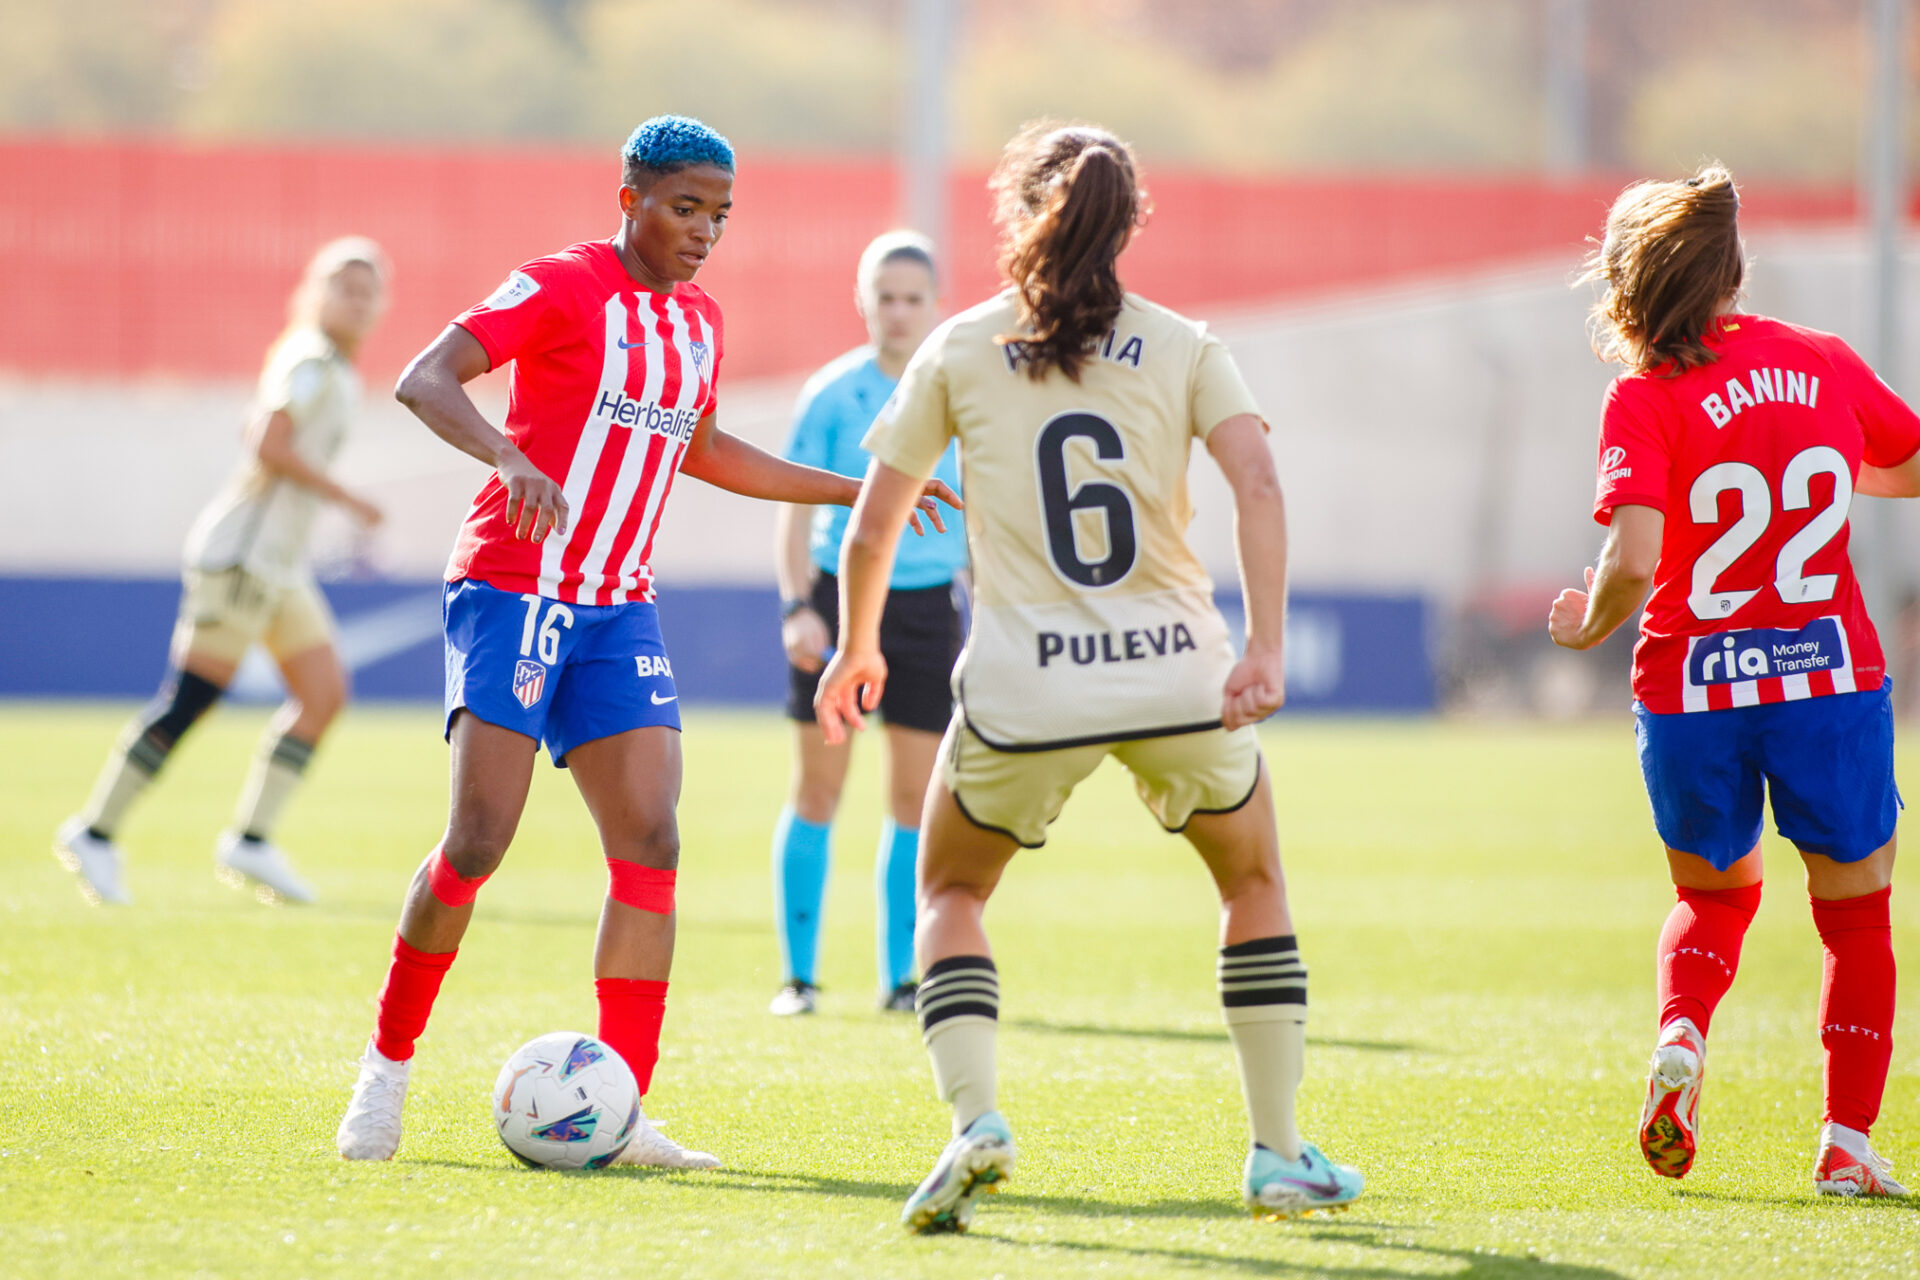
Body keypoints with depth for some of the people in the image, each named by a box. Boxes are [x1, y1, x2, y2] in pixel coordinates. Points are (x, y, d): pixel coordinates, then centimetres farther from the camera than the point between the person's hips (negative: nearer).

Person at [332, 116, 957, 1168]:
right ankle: (387, 1064, 7)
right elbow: (421, 381, -18)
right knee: (478, 842, -12)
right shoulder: (560, 288, -9)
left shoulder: (696, 321, 13)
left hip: (618, 610, 6)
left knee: (649, 844, -6)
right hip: (511, 594, -6)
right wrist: (509, 456, -37)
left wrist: (855, 491, 31)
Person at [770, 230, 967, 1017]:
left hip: (926, 605, 2)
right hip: (838, 594, -2)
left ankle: (899, 976, 11)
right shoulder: (833, 395, -3)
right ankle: (798, 973, 4)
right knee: (818, 789, -1)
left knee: (916, 797, 3)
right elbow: (795, 514, -2)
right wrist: (797, 606, -15)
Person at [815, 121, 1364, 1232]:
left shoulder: (959, 352, 6)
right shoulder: (1184, 348, 7)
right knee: (1255, 882, 25)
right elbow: (1258, 485, -9)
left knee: (951, 891, 21)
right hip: (1179, 674, 1)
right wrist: (1266, 650, -14)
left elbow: (873, 527, 9)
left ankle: (976, 1120, -3)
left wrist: (858, 650, 25)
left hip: (1025, 693, -1)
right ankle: (1281, 1157, 20)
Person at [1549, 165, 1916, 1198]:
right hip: (1832, 681, 1)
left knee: (1714, 891, 24)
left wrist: (1586, 625, -2)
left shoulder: (1644, 400, -10)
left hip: (1692, 691, -1)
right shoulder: (1824, 364, 2)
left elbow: (1633, 561, -21)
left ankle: (1679, 1040, -2)